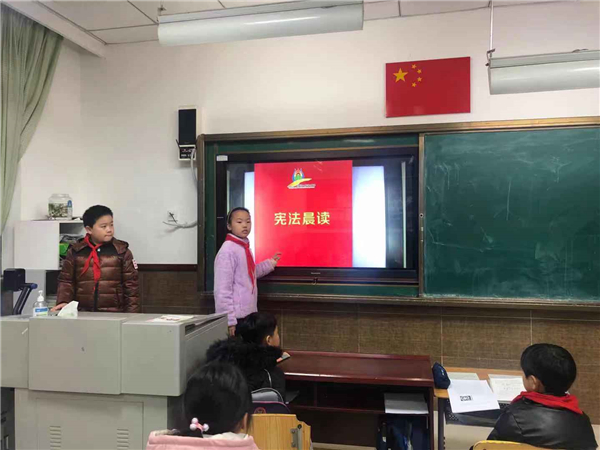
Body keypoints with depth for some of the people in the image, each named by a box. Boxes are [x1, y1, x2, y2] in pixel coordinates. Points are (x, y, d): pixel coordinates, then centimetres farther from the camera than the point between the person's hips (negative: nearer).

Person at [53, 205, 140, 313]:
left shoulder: (121, 251, -1)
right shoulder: (75, 252, 4)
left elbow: (130, 285, 0)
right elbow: (66, 281, 8)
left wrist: (132, 315, -4)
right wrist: (63, 301, -9)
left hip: (114, 314, -1)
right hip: (82, 313, 2)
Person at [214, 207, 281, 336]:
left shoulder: (245, 247, 8)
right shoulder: (227, 251, -16)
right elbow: (222, 289, -19)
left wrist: (269, 264, 22)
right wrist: (229, 319, -19)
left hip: (249, 313, 8)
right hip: (236, 316, -8)